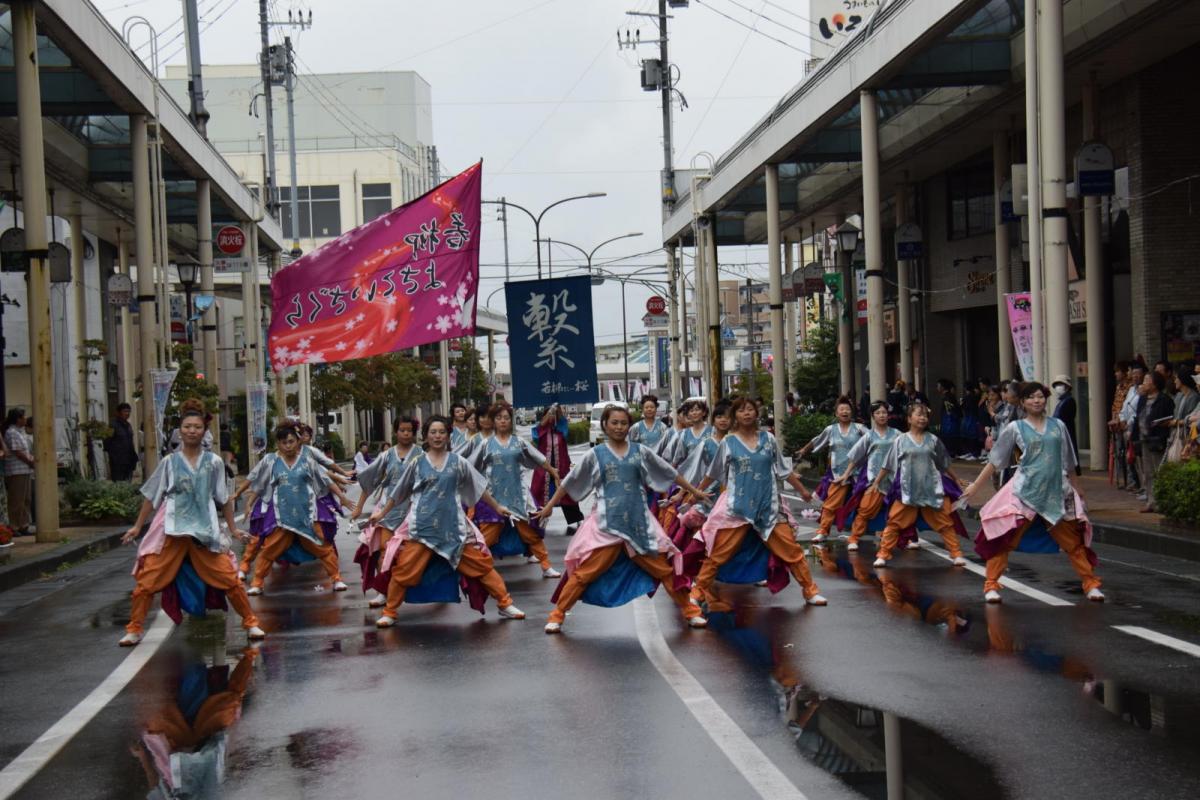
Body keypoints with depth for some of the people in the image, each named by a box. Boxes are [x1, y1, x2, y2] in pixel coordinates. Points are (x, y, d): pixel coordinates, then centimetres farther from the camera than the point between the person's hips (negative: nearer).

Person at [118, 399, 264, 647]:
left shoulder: (213, 462, 3)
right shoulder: (169, 462, 2)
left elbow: (224, 498, 10)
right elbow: (152, 496, 9)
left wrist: (233, 529, 11)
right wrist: (137, 527, 9)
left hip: (205, 531, 0)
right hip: (172, 530, 0)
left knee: (229, 579, -1)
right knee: (146, 580, -4)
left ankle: (251, 623, 14)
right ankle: (134, 630, 9)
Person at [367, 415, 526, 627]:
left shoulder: (457, 461, 4)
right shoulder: (417, 463, 3)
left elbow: (479, 487, 12)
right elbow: (398, 492, 13)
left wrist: (497, 508, 15)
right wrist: (382, 513, 14)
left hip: (453, 525, 1)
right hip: (421, 525, -1)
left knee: (482, 565, 1)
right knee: (403, 570, -4)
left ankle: (506, 604, 10)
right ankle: (389, 613, 9)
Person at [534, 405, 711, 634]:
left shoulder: (640, 452, 6)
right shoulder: (595, 454, 2)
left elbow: (670, 473, 15)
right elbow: (569, 482, 9)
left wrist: (694, 491, 19)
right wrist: (550, 505, 9)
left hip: (638, 522, 2)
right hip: (606, 523, -2)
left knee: (665, 569, 6)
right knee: (584, 572, -6)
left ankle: (690, 611, 19)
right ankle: (557, 615, 5)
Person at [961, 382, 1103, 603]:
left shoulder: (1058, 426, 8)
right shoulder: (1015, 428, 1)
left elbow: (1068, 462, 18)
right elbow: (995, 460, 4)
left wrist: (1077, 489, 24)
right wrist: (975, 486, 1)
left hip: (1057, 493, 2)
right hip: (1025, 491, -2)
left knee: (1074, 542, 7)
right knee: (1004, 538, -9)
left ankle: (1091, 584, 18)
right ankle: (991, 585, -1)